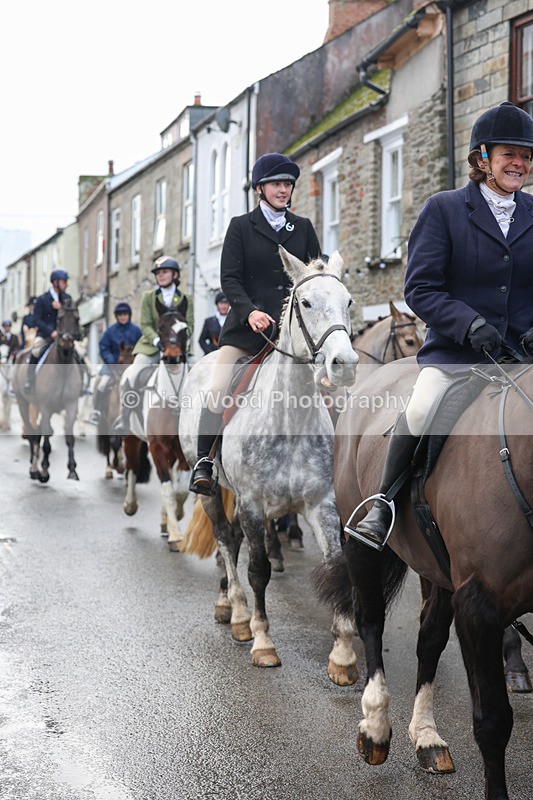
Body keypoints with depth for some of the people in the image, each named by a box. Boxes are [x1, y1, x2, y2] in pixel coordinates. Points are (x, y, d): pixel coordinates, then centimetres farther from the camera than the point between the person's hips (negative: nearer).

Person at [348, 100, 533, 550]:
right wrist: (469, 323, -20)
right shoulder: (444, 209, 4)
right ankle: (384, 506, -10)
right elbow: (420, 289, -4)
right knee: (422, 411, -30)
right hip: (454, 353, -3)